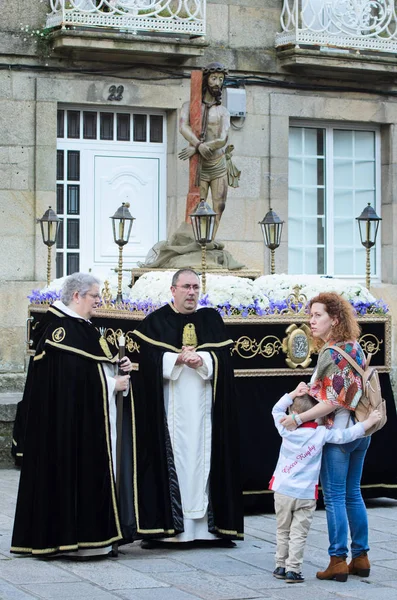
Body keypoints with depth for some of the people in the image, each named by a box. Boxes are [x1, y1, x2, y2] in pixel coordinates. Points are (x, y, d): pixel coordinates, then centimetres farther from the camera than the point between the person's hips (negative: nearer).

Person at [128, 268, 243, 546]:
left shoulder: (212, 319, 12)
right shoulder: (155, 322, 5)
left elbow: (223, 355, 2)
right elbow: (148, 358, -5)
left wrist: (202, 360, -15)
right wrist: (177, 359, -16)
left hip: (203, 405, 2)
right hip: (168, 405, -2)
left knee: (204, 458, 0)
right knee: (169, 458, -6)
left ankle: (215, 524, 1)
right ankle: (160, 525, -6)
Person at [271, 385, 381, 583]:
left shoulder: (287, 430, -8)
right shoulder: (321, 434, -10)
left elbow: (276, 410, 7)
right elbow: (344, 435, -8)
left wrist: (294, 393, 1)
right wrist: (369, 422, -1)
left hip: (283, 491, 1)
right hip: (306, 494, -1)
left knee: (283, 531, 15)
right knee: (298, 534, 3)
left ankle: (281, 566, 21)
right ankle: (293, 570, 1)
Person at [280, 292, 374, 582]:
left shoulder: (331, 354, -17)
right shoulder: (355, 347, 9)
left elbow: (333, 402, -22)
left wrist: (299, 418, -20)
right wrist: (310, 391, 11)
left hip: (338, 431, -9)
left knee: (334, 497, -3)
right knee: (353, 494, 15)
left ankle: (338, 560, -2)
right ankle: (361, 557, 18)